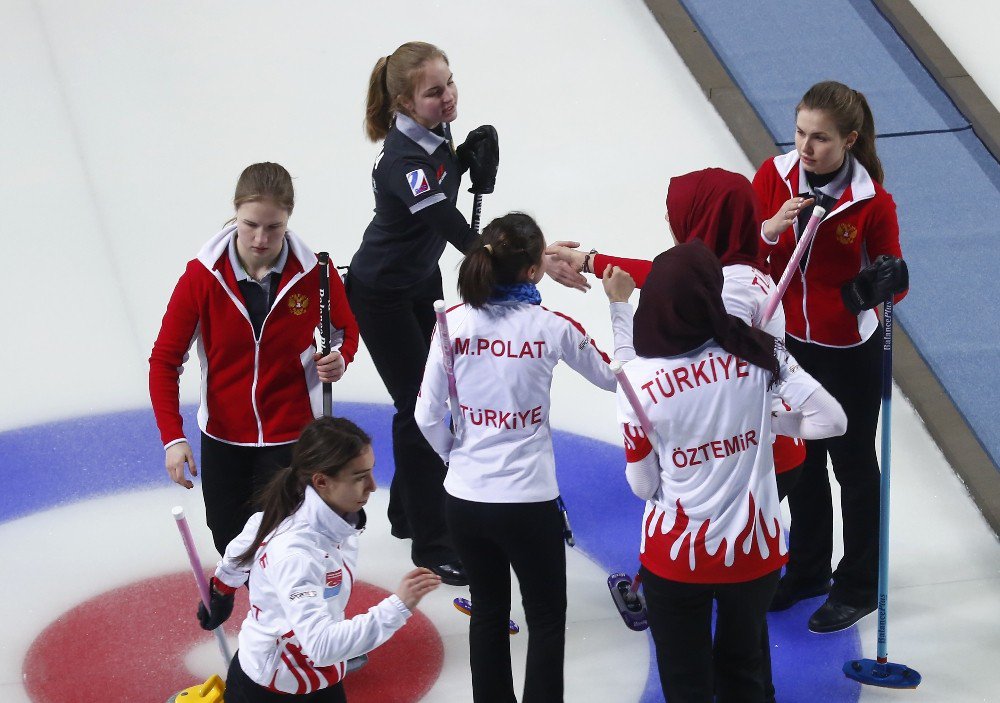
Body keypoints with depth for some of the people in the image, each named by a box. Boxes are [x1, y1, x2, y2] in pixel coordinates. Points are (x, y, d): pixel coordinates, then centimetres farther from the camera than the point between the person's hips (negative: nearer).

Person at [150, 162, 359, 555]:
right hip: (223, 438, 2)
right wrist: (172, 437, -18)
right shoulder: (202, 275, -15)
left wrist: (340, 358, -18)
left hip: (291, 437, -2)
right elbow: (165, 359, -10)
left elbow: (346, 330, 6)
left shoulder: (314, 272, -14)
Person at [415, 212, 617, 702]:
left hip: (464, 500, 4)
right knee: (546, 619, 13)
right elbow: (612, 376, 6)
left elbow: (428, 416, 0)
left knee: (488, 612, 20)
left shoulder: (453, 322, -5)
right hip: (528, 501, -4)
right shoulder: (553, 326, -11)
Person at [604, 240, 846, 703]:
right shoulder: (757, 354, -12)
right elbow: (830, 420, -10)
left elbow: (642, 485, -7)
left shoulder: (638, 378, -16)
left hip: (675, 558, -2)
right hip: (753, 550, 2)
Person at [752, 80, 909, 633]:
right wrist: (771, 229, -26)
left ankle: (858, 586, 29)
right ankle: (807, 570, 40)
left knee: (853, 465, 12)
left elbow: (891, 275, -10)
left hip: (850, 353, -4)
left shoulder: (872, 201, -20)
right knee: (802, 462, 21)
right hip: (790, 343, 4)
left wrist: (883, 286, -33)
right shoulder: (774, 175, -10)